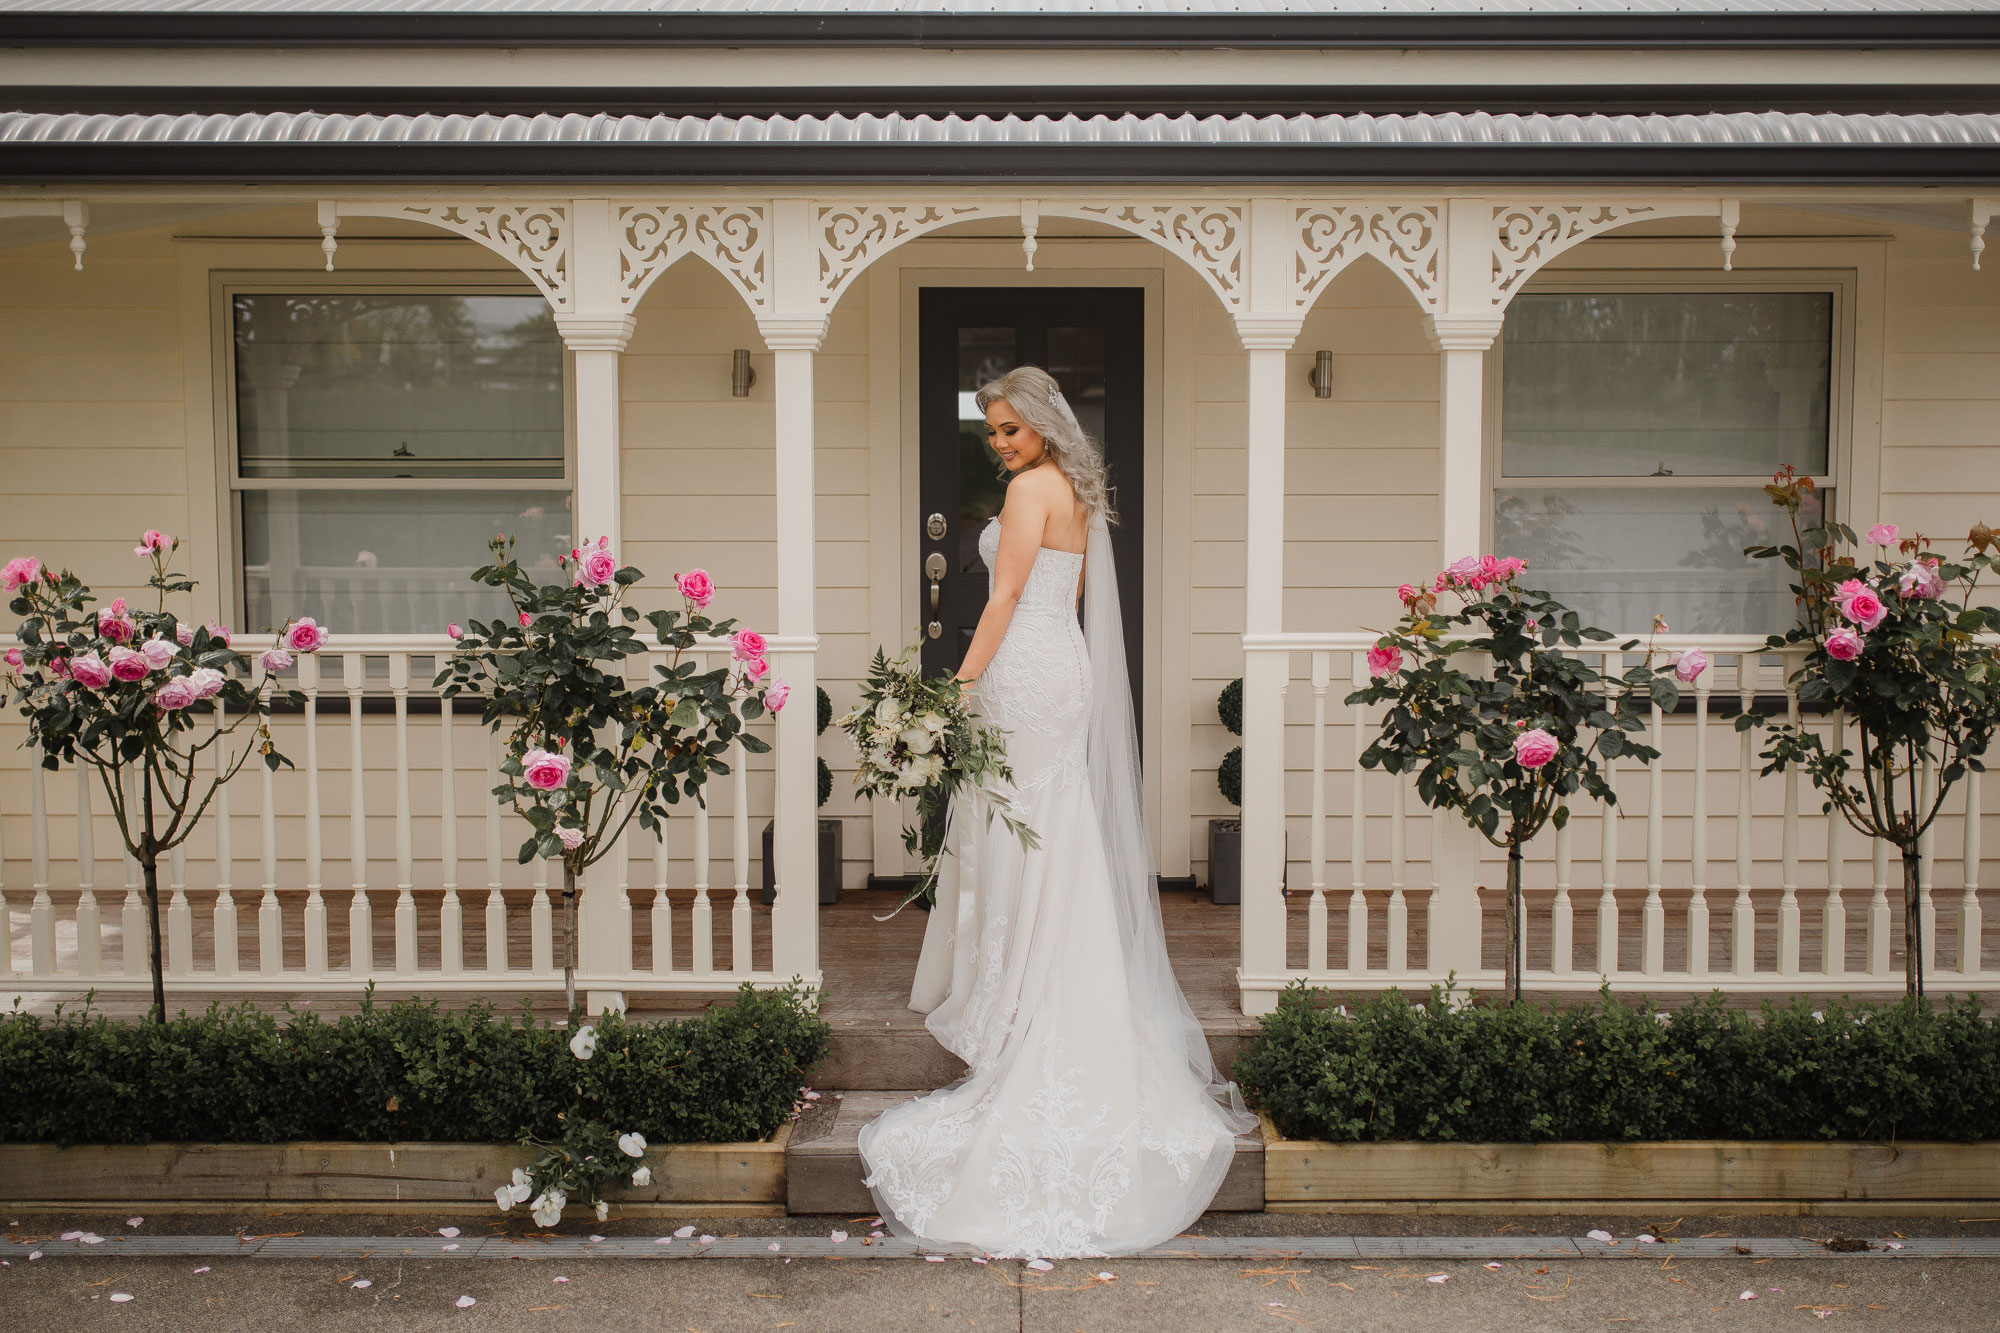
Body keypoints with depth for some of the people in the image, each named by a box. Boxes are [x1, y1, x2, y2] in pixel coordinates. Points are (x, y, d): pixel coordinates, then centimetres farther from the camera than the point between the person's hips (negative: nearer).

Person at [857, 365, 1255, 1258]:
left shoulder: (1031, 488, -10)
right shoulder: (1076, 492, 17)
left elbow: (1006, 597, -15)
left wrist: (962, 685, -15)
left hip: (1025, 673, -10)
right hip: (1062, 668, 10)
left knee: (1020, 844, -5)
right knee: (1058, 845, 11)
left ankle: (1020, 1029, 0)